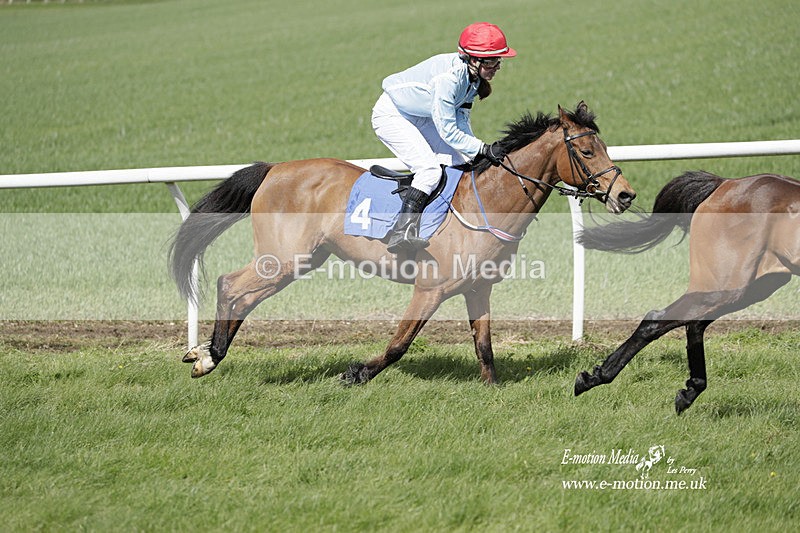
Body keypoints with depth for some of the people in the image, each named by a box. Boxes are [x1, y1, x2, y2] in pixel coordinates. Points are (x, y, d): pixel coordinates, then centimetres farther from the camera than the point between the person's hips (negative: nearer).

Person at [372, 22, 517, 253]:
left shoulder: (471, 76, -8)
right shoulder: (449, 77, -35)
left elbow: (461, 120, -1)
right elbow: (448, 131, -31)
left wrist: (475, 155, -12)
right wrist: (484, 149, -30)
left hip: (420, 117, 10)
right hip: (391, 116, -10)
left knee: (461, 163, 4)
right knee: (429, 168, -25)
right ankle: (402, 232, -29)